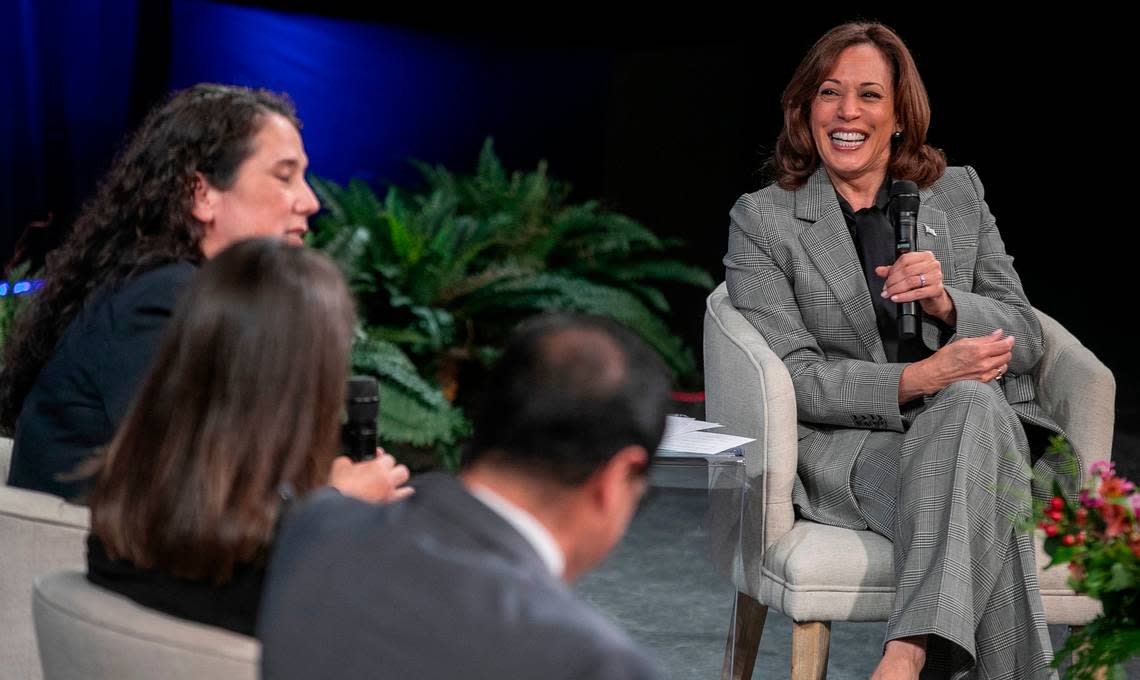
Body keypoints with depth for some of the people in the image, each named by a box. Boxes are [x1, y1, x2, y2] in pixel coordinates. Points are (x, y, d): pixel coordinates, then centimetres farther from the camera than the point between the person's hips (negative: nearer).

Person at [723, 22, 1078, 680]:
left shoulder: (959, 193, 16)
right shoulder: (762, 220, 6)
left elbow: (1026, 340, 11)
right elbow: (793, 376, -5)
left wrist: (946, 303, -11)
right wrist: (917, 380, -20)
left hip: (980, 413, 3)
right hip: (851, 447, -2)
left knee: (971, 405, -36)